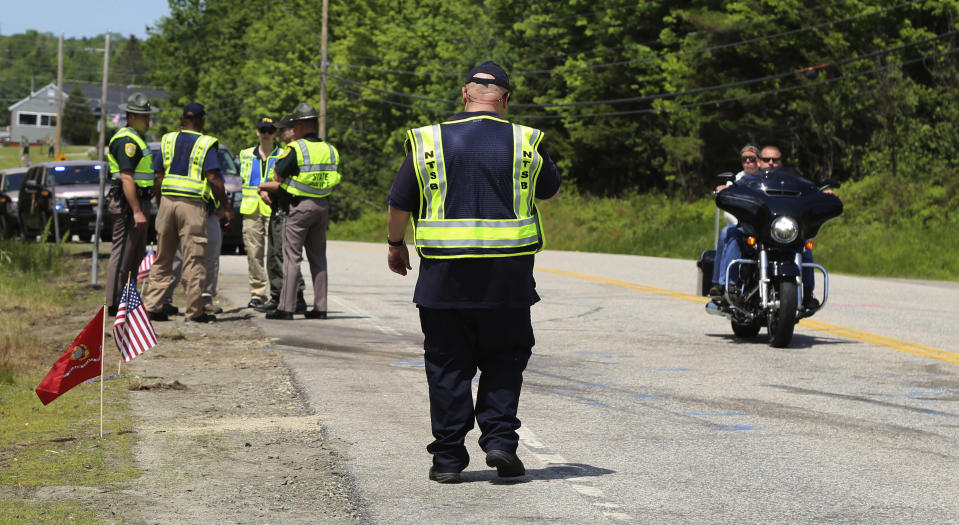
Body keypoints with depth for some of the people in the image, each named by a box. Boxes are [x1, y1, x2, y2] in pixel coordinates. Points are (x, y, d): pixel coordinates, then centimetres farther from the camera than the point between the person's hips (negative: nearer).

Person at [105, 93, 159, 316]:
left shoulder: (135, 139, 19)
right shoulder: (127, 140, -15)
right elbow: (126, 177, -23)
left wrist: (144, 204, 26)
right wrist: (137, 211, -27)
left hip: (137, 201, 11)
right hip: (127, 203, -11)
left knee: (136, 256, 14)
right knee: (122, 254, -9)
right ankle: (114, 304, -8)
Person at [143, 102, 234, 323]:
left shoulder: (168, 140, 12)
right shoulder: (206, 144, -2)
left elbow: (158, 176, 10)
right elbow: (213, 178, -9)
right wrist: (227, 208, -4)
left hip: (167, 201, 4)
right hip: (192, 205, -4)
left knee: (163, 258, 11)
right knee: (193, 260, -1)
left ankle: (152, 306, 9)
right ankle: (194, 311, 1)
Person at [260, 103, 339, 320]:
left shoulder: (296, 148, -12)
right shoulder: (330, 149, 8)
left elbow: (278, 175, -9)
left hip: (300, 206, -6)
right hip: (323, 206, 6)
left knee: (292, 257, -2)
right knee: (318, 258, 12)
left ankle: (286, 308, -4)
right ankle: (320, 307, 12)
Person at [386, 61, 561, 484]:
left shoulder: (429, 141, 0)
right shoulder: (526, 143, 1)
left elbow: (400, 202, 6)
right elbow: (551, 191, 18)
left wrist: (396, 244, 22)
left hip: (444, 272, 0)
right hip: (507, 274, 0)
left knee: (447, 365, 7)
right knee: (504, 357, 15)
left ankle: (448, 458, 8)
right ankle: (500, 438, 1)